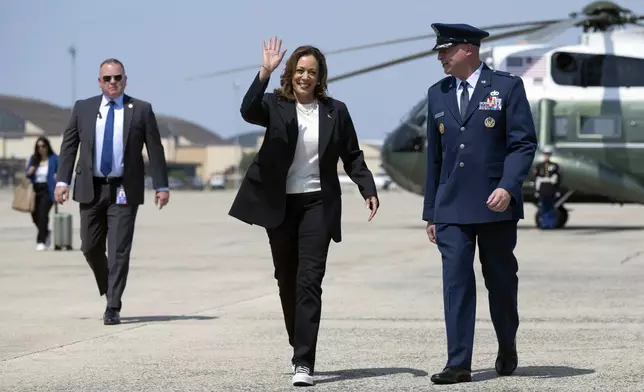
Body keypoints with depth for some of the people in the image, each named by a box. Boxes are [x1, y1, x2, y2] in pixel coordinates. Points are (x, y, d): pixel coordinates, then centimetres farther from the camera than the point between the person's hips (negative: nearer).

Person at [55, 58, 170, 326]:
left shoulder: (141, 110, 2)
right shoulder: (83, 108, 7)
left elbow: (155, 150, 2)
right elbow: (69, 146, 7)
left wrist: (161, 186, -2)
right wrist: (62, 181, -2)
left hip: (124, 191, -2)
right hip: (91, 188, 2)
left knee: (119, 251, -7)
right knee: (90, 247, 7)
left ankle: (113, 308, -4)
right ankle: (108, 289, 33)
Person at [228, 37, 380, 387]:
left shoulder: (335, 111, 2)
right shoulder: (275, 105, -2)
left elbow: (352, 156, 7)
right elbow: (248, 111, -24)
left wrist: (369, 190, -5)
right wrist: (265, 73, -35)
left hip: (318, 203, -1)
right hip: (280, 204, 1)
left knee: (309, 281, -10)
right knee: (287, 280, 12)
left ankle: (304, 363, -14)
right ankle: (299, 349, 30)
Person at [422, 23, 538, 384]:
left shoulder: (507, 87, -2)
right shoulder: (438, 94, 12)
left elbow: (524, 144, -6)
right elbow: (435, 156, 15)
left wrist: (508, 187, -21)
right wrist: (431, 212, 13)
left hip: (496, 205, -3)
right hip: (452, 209, 3)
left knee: (501, 282, 9)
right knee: (456, 282, -6)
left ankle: (508, 349, 31)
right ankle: (458, 364, -8)